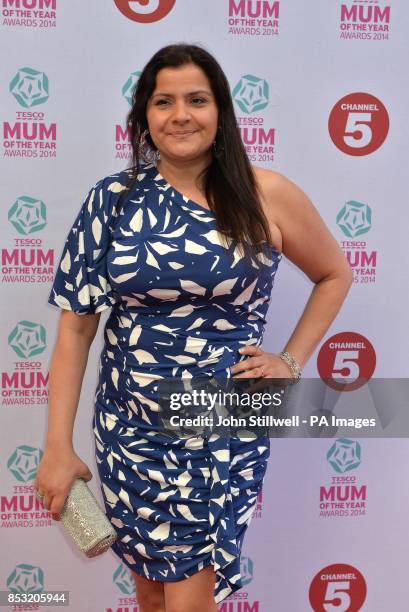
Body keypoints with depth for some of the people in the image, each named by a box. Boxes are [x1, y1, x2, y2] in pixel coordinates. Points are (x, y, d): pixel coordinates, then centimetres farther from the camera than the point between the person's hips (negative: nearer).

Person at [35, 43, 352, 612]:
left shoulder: (266, 195, -7)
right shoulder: (112, 200, -4)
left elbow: (335, 273, 9)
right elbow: (76, 325, -3)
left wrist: (291, 360, -2)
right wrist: (58, 445, -4)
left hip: (225, 431, -2)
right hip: (129, 429, 2)